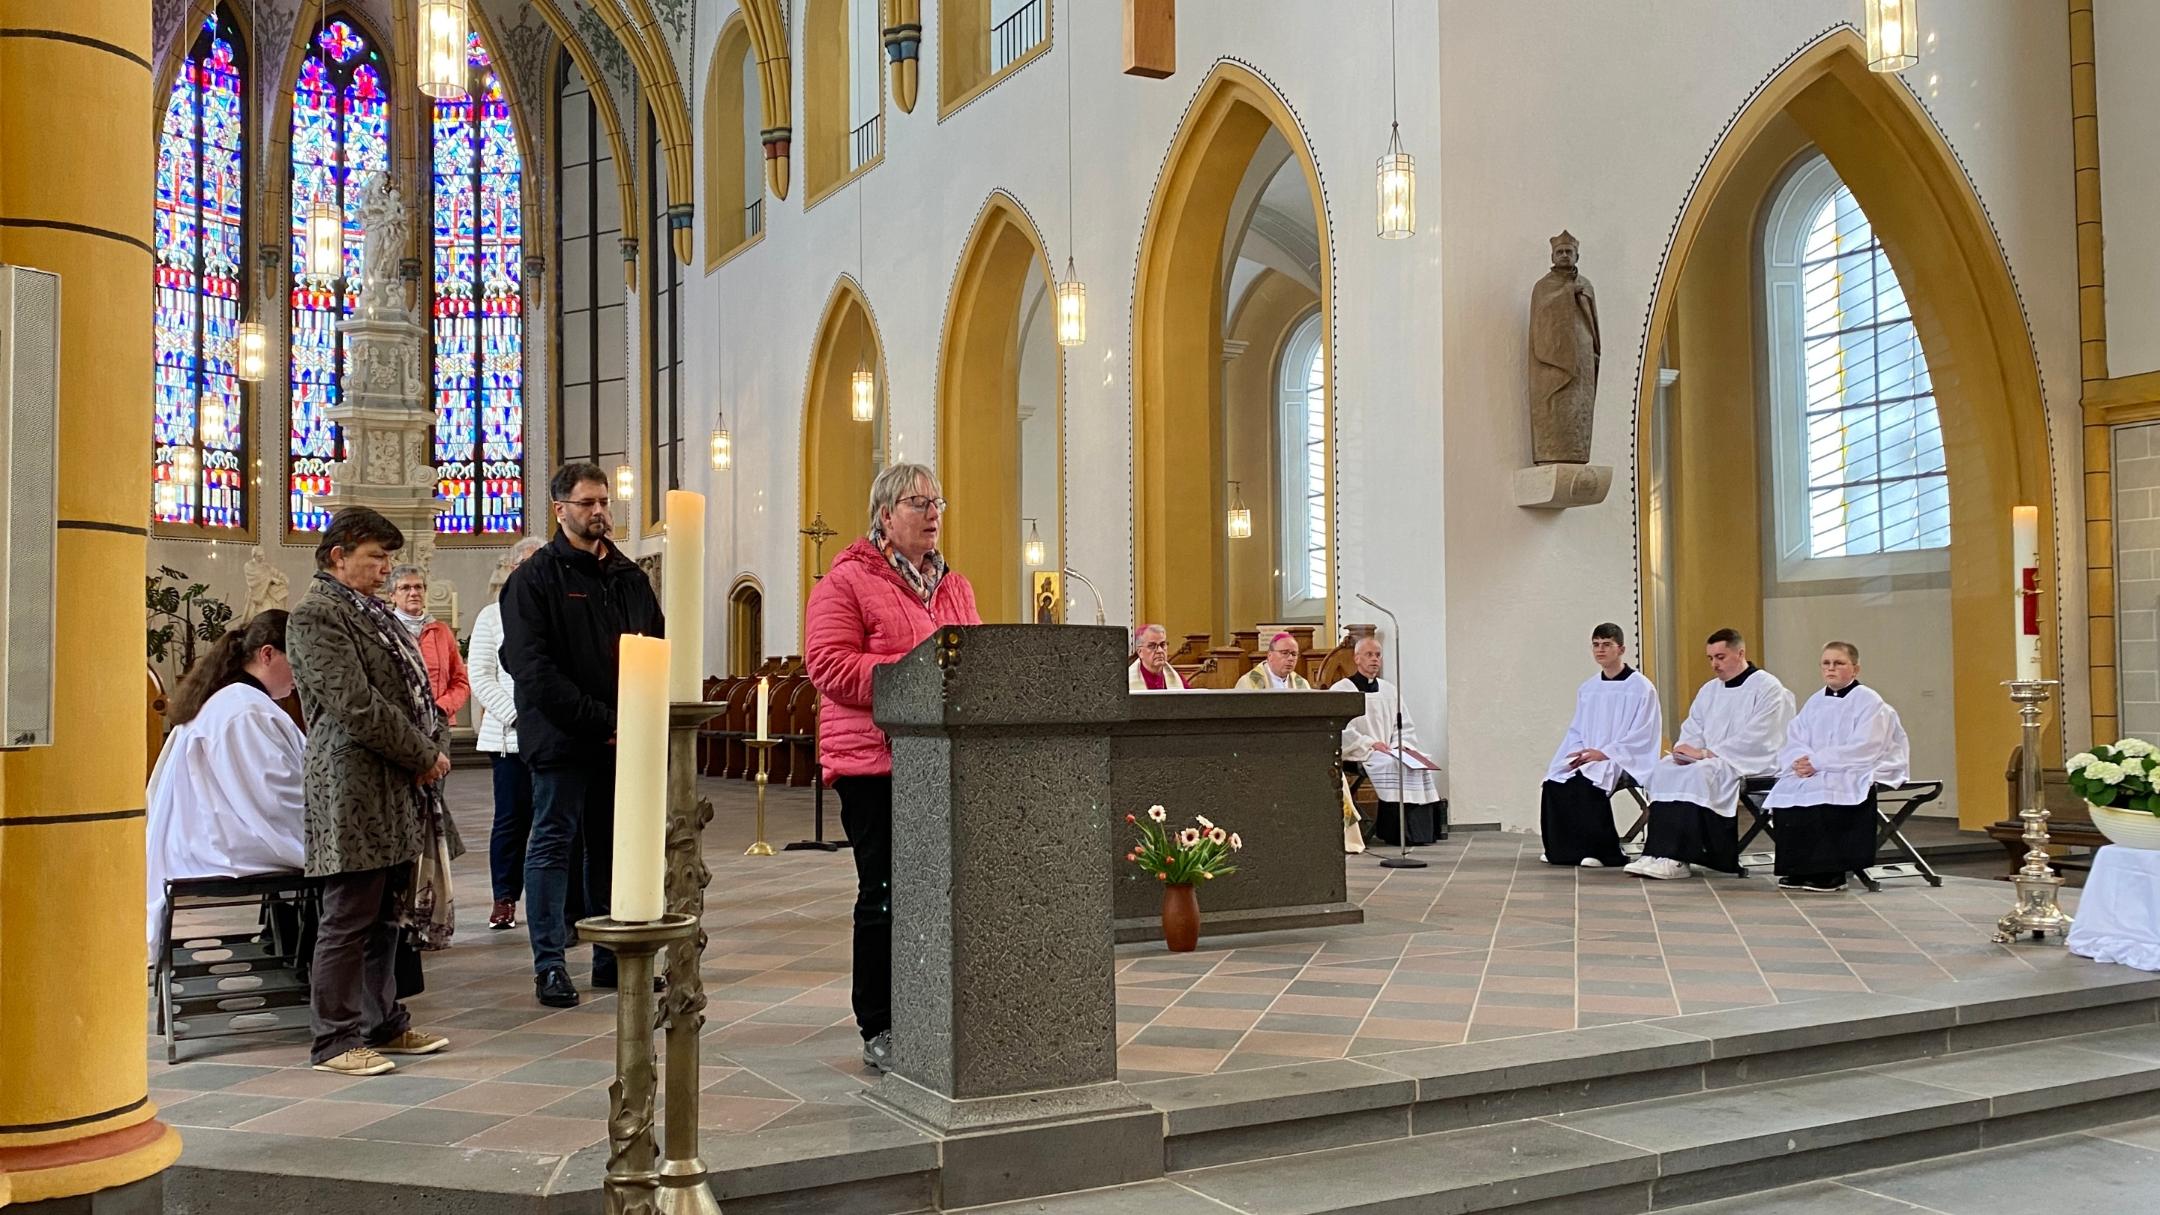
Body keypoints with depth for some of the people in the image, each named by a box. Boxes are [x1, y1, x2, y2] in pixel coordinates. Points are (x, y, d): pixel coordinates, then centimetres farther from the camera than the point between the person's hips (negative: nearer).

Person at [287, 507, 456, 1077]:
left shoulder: (370, 611, 19)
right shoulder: (316, 615, -11)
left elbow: (413, 684, 22)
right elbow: (356, 705, -19)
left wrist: (435, 747, 6)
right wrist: (423, 757, -12)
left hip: (397, 790, 10)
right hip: (354, 789, -9)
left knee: (386, 913, 15)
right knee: (349, 919, -3)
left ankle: (385, 1022, 25)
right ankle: (336, 1040, 6)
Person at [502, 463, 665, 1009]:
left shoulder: (629, 577, 14)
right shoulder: (535, 579, -4)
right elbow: (532, 668, -12)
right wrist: (599, 719, -16)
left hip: (621, 739, 5)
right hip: (561, 739, -5)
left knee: (611, 847, 11)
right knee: (554, 844, 1)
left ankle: (612, 957, 19)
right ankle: (550, 964, 7)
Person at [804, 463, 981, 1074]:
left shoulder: (955, 586, 17)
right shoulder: (847, 581, -4)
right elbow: (828, 664, -14)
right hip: (875, 760, -6)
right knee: (884, 896, 0)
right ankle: (878, 1030, 11)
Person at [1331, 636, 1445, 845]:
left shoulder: (1389, 690, 21)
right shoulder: (1340, 690, 2)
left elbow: (1407, 726, 20)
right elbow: (1340, 729, -10)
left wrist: (1401, 745, -1)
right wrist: (1370, 744, -18)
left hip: (1390, 752, 6)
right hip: (1357, 755, -5)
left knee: (1419, 766, -21)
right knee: (1391, 764, -32)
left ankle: (1421, 830, -20)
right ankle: (1395, 833, -29)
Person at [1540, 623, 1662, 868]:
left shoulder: (1641, 687, -4)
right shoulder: (1587, 689, 14)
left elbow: (1642, 736, -10)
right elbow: (1576, 732, 17)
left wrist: (1604, 753, -18)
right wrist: (1580, 755, -5)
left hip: (1625, 761, -6)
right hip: (1588, 758, 6)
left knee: (1587, 781, -33)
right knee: (1554, 782, -20)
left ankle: (1604, 851, -19)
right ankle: (1561, 849, -7)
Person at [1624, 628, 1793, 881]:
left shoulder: (1768, 688, -6)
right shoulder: (1710, 690, 19)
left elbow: (1755, 739, -16)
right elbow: (1692, 729, 15)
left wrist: (1705, 752, -20)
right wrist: (1686, 750, -10)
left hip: (1751, 763, -7)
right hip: (1711, 759, 7)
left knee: (1699, 773, -33)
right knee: (1664, 768, -18)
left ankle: (1676, 858, -33)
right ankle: (1658, 853, -27)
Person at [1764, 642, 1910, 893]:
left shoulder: (1870, 702, -3)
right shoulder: (1815, 702, 18)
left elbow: (1864, 750, -15)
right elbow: (1794, 741, 10)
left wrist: (1817, 761, -20)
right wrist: (1800, 760, -15)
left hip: (1857, 775, -6)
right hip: (1814, 773, 6)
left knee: (1817, 790, -34)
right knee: (1786, 789, -22)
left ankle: (1829, 874, -24)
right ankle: (1797, 870, -14)